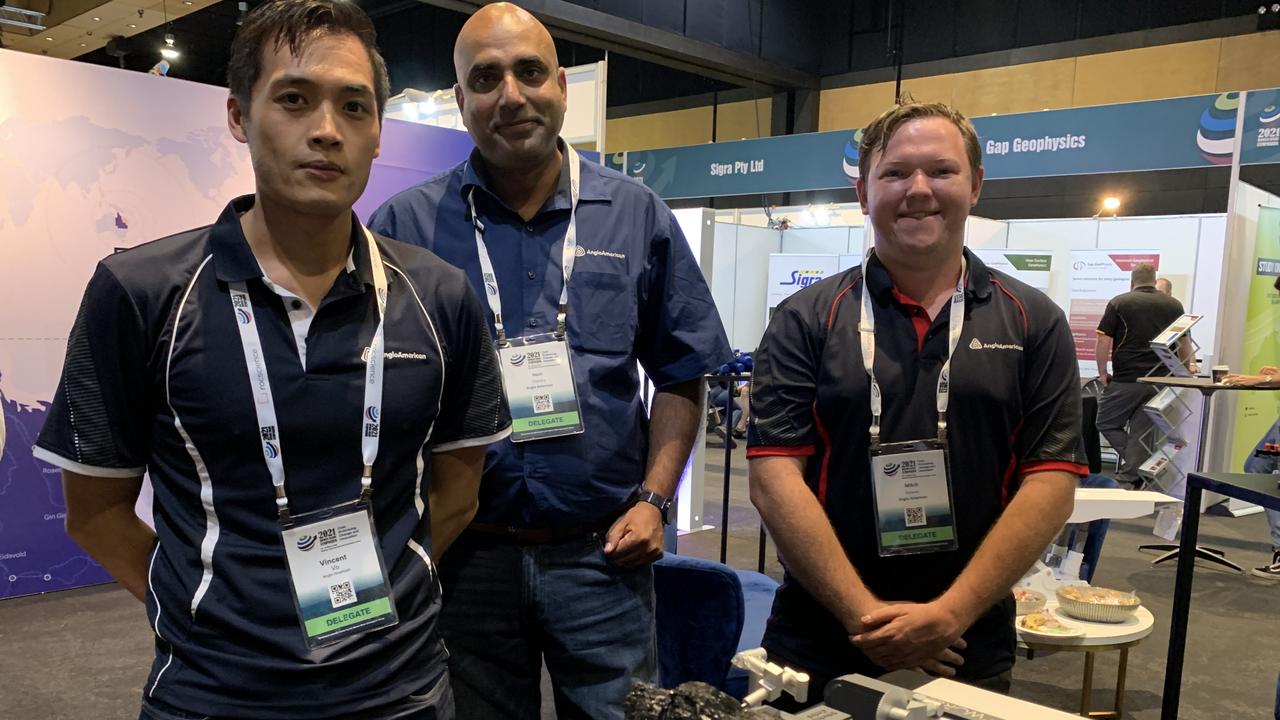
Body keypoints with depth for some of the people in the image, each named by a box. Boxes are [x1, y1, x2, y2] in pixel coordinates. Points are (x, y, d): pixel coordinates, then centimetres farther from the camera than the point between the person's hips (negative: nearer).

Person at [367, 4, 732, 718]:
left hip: (604, 552, 1)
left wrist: (653, 499, -2)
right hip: (462, 555, 0)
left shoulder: (637, 215, 3)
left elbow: (681, 375, 6)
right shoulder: (405, 225, -1)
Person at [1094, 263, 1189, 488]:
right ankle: (1129, 480, 8)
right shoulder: (1174, 305, 11)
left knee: (1107, 423, 9)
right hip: (1159, 380, 4)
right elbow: (1184, 343, 20)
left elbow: (1104, 341, -5)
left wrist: (1102, 372, 5)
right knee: (1140, 432, 8)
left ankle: (1137, 467, -4)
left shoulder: (1118, 303, 0)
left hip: (1126, 380, -4)